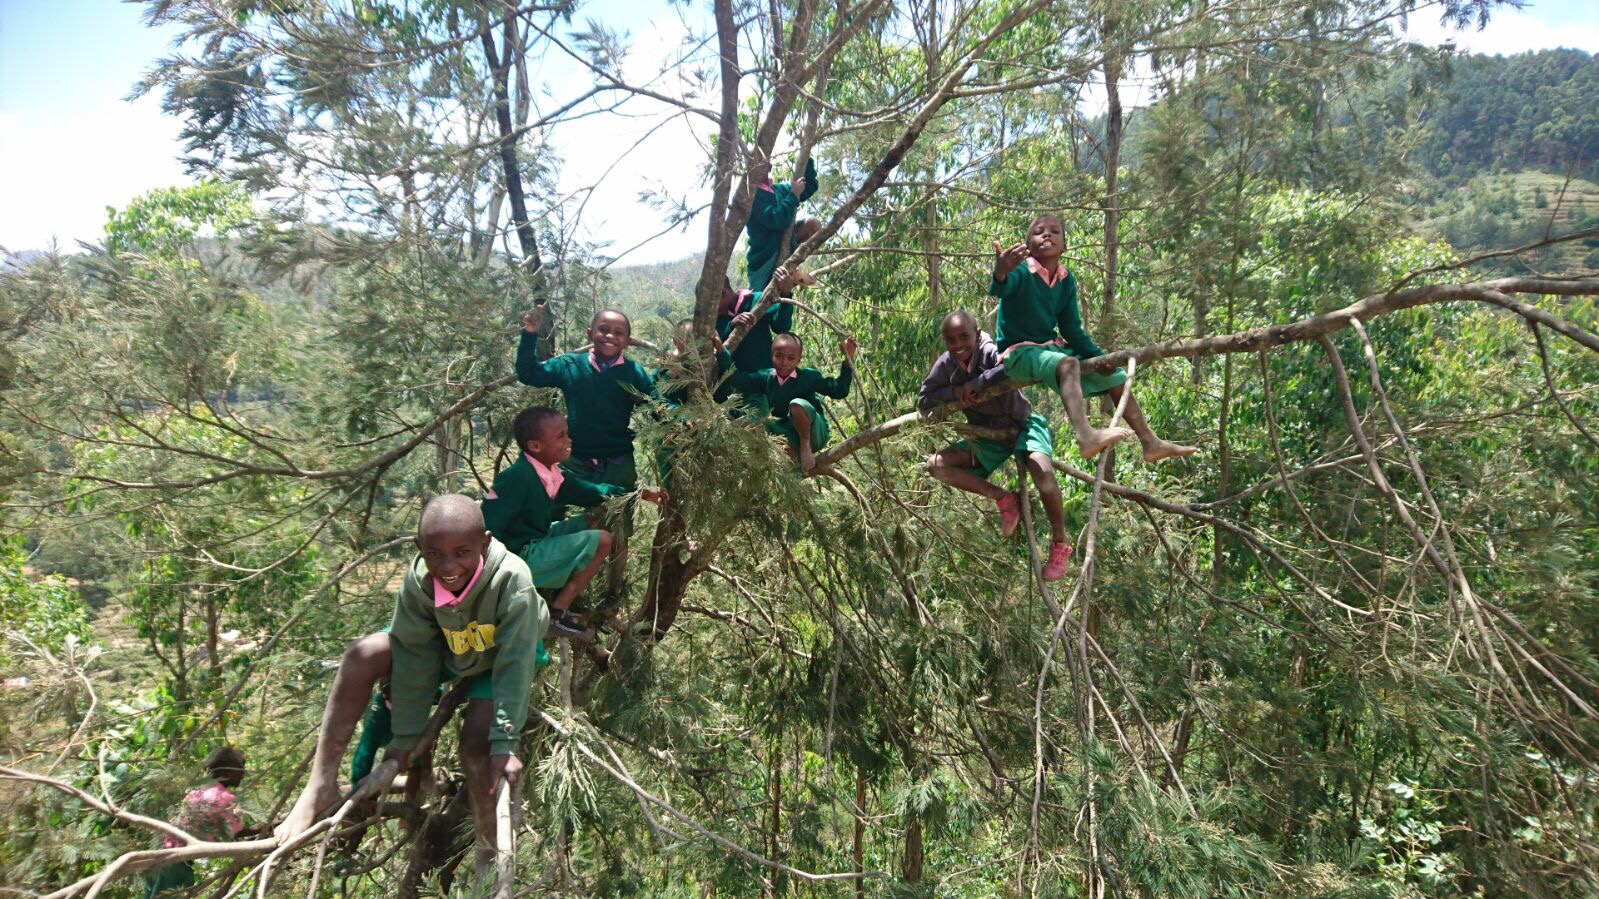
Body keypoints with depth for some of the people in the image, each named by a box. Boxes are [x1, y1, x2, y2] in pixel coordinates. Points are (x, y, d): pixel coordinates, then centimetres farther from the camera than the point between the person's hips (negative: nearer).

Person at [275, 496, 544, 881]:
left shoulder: (511, 578, -39)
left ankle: (488, 858, -2)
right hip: (444, 651, 4)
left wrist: (505, 742, -34)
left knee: (478, 748, -24)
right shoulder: (418, 578, -27)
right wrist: (406, 735, -14)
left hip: (496, 663, -4)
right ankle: (321, 785, -10)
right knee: (362, 656, -19)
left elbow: (514, 664, -34)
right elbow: (415, 657, -19)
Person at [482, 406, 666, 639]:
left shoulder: (553, 474, 4)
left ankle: (563, 594, 8)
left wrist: (635, 494, 4)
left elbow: (590, 492, 12)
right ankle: (558, 613, -7)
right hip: (521, 556, -10)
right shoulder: (516, 478, -24)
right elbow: (486, 525, -24)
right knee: (602, 541, -9)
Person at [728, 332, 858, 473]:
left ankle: (805, 447, -12)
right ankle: (795, 454, -18)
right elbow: (733, 376, -5)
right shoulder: (765, 377, -1)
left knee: (797, 404, -33)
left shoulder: (809, 376, -11)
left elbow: (839, 391, -14)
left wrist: (848, 361, -25)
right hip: (789, 436, 5)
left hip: (814, 433, -5)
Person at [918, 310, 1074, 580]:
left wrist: (976, 383, -43)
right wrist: (954, 391, -23)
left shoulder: (990, 352, -27)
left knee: (1042, 470, -35)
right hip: (987, 436, 6)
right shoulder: (945, 365, -11)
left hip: (1022, 425, -6)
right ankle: (1004, 498, -4)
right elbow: (923, 401, -6)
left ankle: (1060, 545, -12)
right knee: (936, 465, -9)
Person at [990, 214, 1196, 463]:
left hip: (1050, 348, 8)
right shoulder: (1020, 272, -16)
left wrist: (1099, 356, -4)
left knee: (1114, 374, 6)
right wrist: (1000, 272, -65)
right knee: (1068, 364, -38)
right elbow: (999, 289, -41)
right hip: (1018, 351, -8)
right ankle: (1087, 437, -58)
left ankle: (1151, 443, 13)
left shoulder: (1067, 281, 4)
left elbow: (1073, 330, 9)